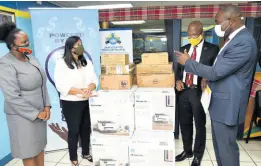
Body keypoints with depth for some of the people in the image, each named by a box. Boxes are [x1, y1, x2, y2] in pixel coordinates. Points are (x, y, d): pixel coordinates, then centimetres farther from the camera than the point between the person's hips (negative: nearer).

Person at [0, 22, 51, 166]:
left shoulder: (31, 58, 6)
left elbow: (42, 84, 8)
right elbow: (13, 97, -21)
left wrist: (46, 106, -1)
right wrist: (36, 114, -15)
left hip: (40, 112, 7)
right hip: (23, 116, -6)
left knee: (40, 146, 17)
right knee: (29, 153, 7)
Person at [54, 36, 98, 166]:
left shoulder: (87, 63, 8)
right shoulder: (62, 63, -9)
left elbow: (94, 80, 5)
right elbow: (61, 86, -17)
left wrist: (89, 88, -17)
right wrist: (80, 91, -25)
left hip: (87, 102, 5)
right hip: (71, 103, -5)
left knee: (86, 128, 16)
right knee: (73, 130, 7)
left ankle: (86, 153, 37)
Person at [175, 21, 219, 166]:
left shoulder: (212, 49, -4)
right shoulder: (184, 49, 11)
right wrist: (178, 80, -4)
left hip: (199, 92, -4)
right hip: (184, 91, 5)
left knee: (199, 125, 10)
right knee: (184, 123, 16)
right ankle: (187, 151, 36)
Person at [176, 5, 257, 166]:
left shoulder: (244, 42, -23)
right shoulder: (236, 38, 10)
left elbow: (216, 72, -24)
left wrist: (188, 61, -14)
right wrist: (208, 79, 8)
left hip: (227, 104, -10)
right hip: (220, 101, 10)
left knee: (226, 145, 6)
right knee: (220, 143, 22)